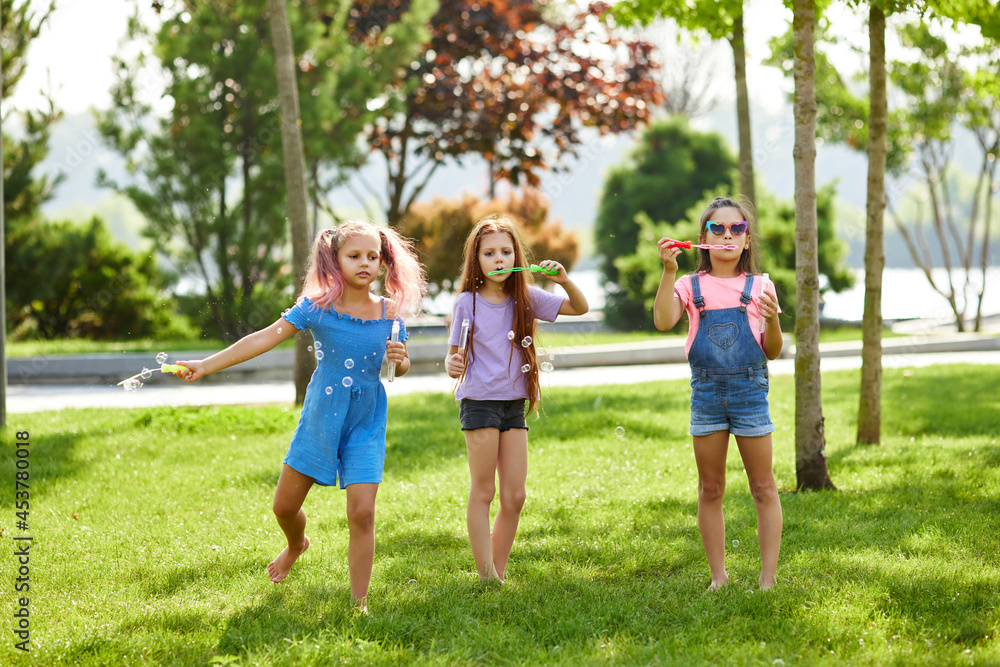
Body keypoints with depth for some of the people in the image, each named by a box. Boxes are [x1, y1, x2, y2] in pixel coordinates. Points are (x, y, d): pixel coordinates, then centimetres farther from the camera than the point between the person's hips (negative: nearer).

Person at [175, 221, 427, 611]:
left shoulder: (389, 313, -4)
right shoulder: (317, 307, -9)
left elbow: (402, 368, 10)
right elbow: (265, 338, -13)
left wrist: (400, 359, -16)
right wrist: (205, 366, -18)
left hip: (365, 425, 0)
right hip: (320, 418, 1)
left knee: (362, 513, -11)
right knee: (285, 506, 11)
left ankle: (359, 602, 1)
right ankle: (296, 545, 48)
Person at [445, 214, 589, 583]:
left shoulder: (526, 298, 4)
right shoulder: (467, 303, -4)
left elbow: (580, 308, 7)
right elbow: (455, 356, -1)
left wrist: (564, 280, -11)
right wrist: (453, 365, -24)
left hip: (515, 404, 4)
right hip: (480, 402, -4)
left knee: (514, 496, 4)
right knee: (483, 492, -2)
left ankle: (499, 573, 13)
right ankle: (486, 577, 0)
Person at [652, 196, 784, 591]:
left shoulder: (758, 287, 5)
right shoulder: (691, 286, 5)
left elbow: (772, 352, 5)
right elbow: (663, 321, -13)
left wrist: (772, 321, -14)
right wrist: (668, 272, -17)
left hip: (749, 390, -1)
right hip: (706, 392, 1)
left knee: (763, 488, 1)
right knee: (710, 490, 6)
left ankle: (768, 577, 6)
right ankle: (718, 577, 15)